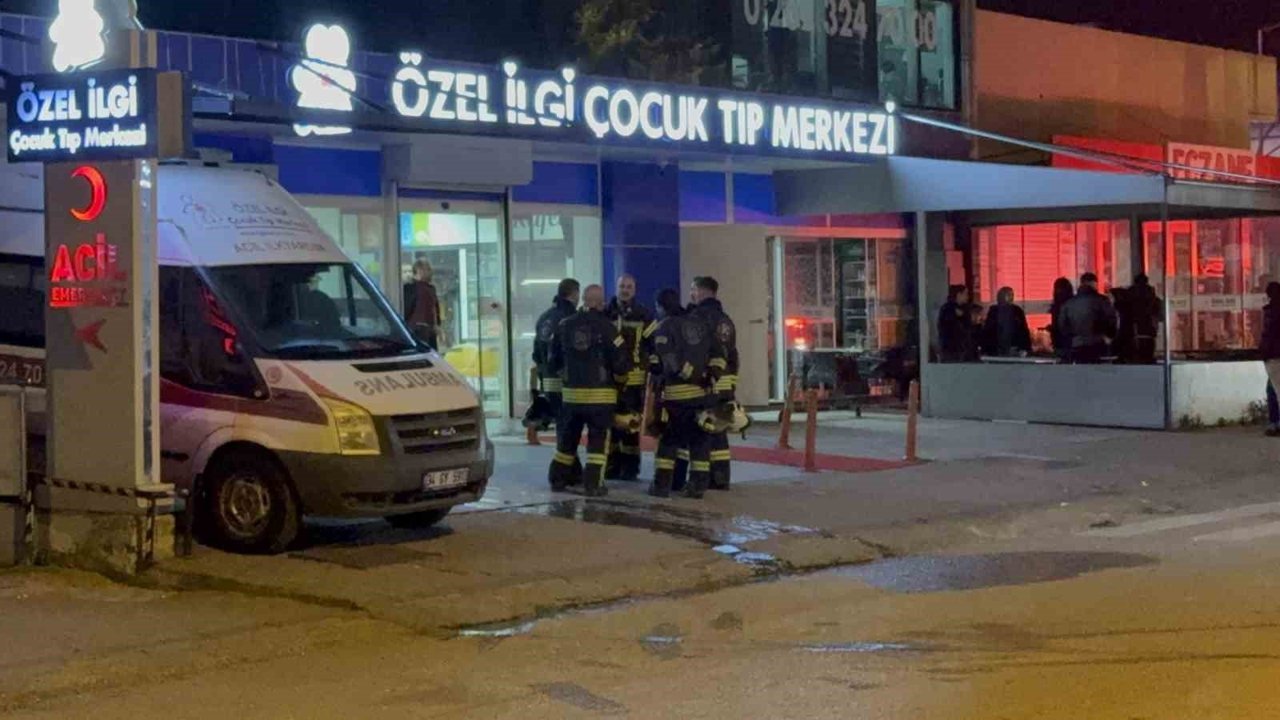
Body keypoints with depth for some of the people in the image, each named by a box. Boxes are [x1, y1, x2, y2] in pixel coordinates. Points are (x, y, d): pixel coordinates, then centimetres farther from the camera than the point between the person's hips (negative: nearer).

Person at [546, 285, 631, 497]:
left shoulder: (565, 325, 5)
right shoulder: (606, 326, -11)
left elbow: (554, 359, 12)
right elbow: (621, 359, -13)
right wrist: (618, 378, 7)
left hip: (572, 393, 5)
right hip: (601, 394, -5)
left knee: (568, 437, 17)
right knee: (598, 440, 0)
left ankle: (557, 479, 24)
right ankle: (593, 484, -5)